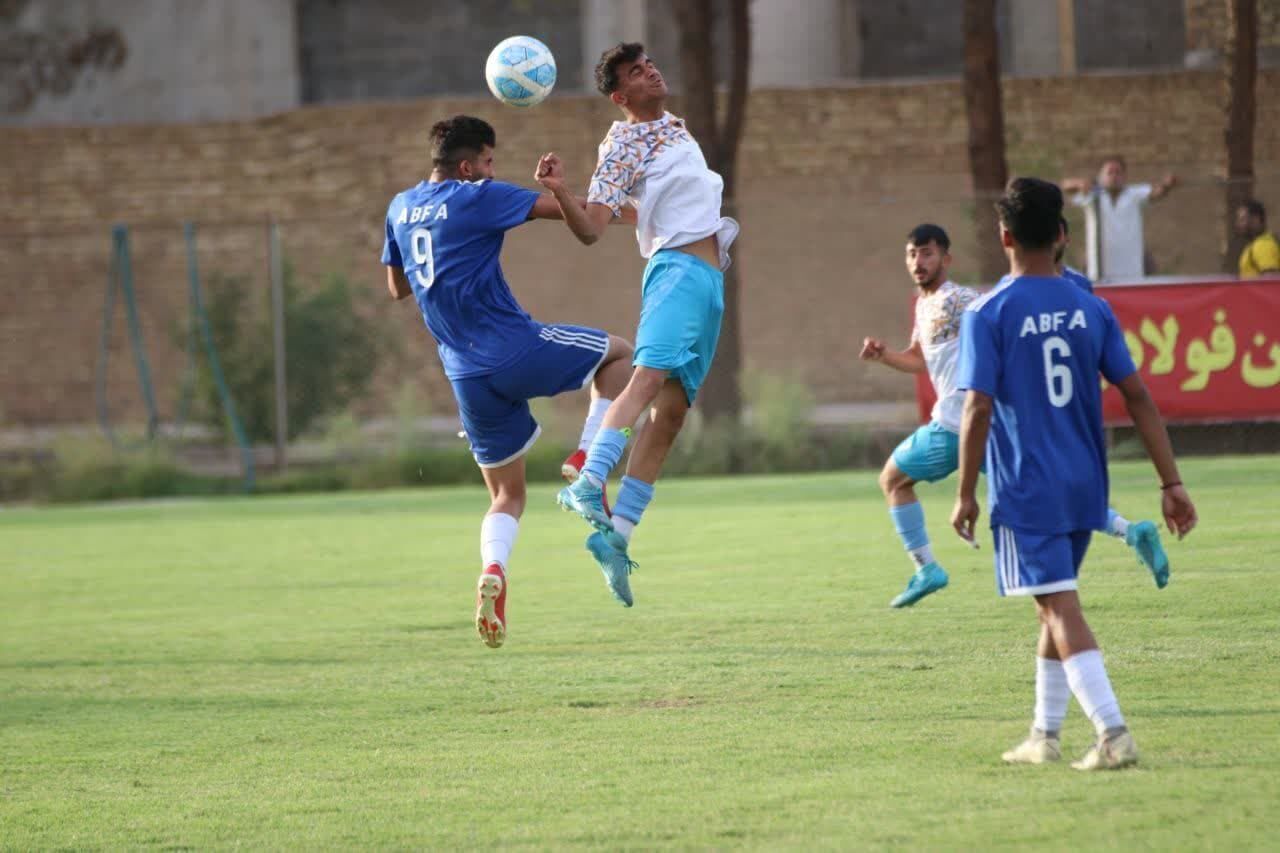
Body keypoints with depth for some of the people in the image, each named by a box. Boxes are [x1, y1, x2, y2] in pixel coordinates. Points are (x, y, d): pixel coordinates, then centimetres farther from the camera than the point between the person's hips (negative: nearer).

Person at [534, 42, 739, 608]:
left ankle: (615, 537, -7)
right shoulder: (623, 146, -6)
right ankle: (587, 486, -48)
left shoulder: (674, 126, 20)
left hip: (709, 280, 8)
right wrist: (560, 193, -30)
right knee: (650, 374, -31)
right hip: (677, 268, -8)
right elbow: (590, 229, -15)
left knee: (669, 413, -2)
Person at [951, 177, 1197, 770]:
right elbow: (1137, 395, 2)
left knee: (1062, 609, -8)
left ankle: (1113, 732, -21)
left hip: (1025, 491, -5)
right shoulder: (1091, 310, 4)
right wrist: (1171, 483, 3)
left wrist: (965, 495, -6)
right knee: (1055, 605, 19)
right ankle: (1044, 736, 27)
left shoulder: (987, 315, -10)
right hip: (1084, 486, 5)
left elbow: (978, 409, -15)